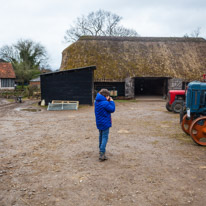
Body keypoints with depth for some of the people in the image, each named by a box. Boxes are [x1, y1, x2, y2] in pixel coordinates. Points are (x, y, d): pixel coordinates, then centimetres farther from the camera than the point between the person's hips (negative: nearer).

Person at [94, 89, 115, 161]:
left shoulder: (97, 102, 3)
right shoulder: (105, 103, -23)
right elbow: (112, 109, -14)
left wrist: (108, 101, 2)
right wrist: (111, 101, -5)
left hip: (99, 122, 8)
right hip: (105, 123, -8)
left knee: (101, 136, 23)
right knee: (105, 137, -4)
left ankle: (101, 149, 39)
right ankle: (102, 154, -9)